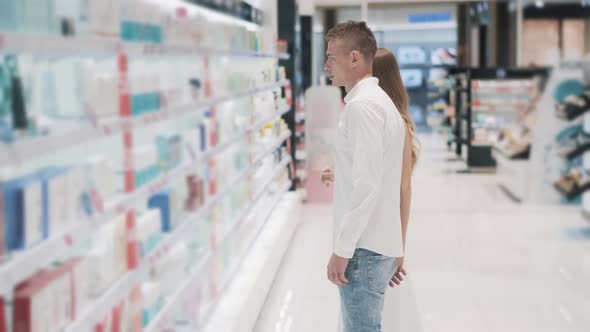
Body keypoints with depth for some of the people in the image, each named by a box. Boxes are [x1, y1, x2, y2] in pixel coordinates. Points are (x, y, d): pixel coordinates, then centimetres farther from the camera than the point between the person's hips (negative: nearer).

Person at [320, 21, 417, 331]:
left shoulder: (362, 105, -14)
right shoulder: (382, 101, 16)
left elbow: (367, 186, -21)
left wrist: (342, 250, -19)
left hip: (365, 248, -10)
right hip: (381, 244, 10)